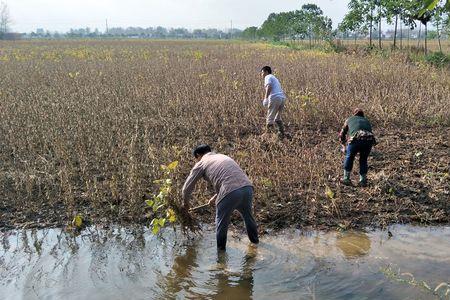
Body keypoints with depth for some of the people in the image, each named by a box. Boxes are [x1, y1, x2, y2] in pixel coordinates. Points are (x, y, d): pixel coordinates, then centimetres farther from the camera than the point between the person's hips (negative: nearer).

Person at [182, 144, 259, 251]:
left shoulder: (201, 163, 12)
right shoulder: (223, 156, 30)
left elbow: (187, 187, 14)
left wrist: (186, 202, 33)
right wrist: (215, 197, 46)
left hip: (230, 193, -6)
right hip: (247, 187, 6)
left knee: (222, 223, 17)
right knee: (248, 216, 30)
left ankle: (220, 250, 32)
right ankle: (255, 241, 49)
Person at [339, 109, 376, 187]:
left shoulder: (350, 119, 31)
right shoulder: (366, 121, 37)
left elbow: (342, 135, 35)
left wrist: (343, 146, 48)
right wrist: (361, 150, 51)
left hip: (355, 139, -2)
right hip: (369, 139, 2)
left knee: (349, 158, 22)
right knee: (363, 160, 24)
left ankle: (346, 179, 26)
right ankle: (363, 181, 25)